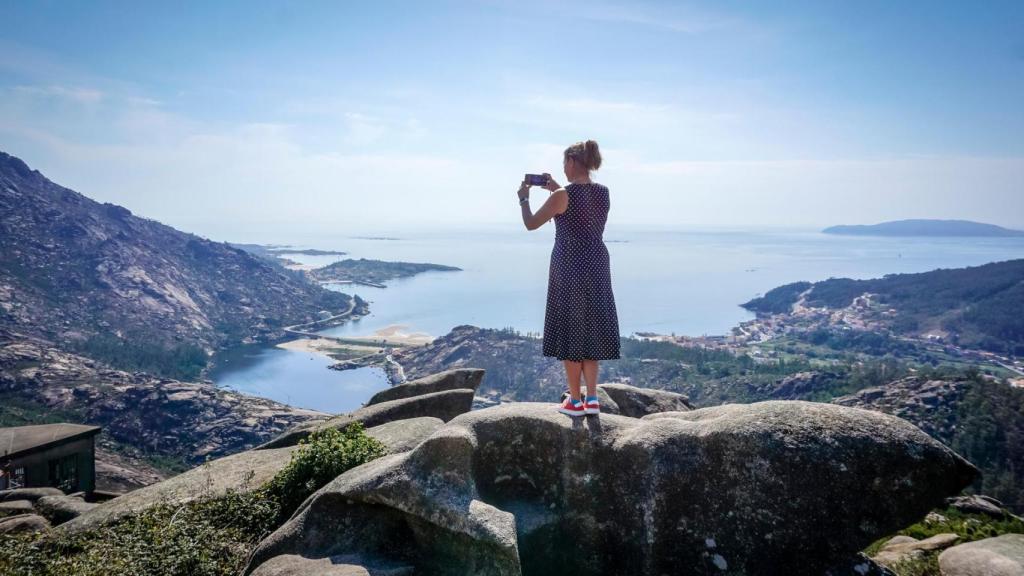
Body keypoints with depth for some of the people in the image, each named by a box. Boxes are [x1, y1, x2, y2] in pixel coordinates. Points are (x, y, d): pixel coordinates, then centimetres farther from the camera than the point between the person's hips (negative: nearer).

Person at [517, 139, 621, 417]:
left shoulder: (562, 196, -14)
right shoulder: (604, 192, 3)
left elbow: (531, 224, -4)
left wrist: (524, 198, 13)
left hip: (568, 268, -5)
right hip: (597, 266, 5)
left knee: (569, 331, 5)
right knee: (591, 330, 14)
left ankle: (575, 401, 13)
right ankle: (592, 398, 14)